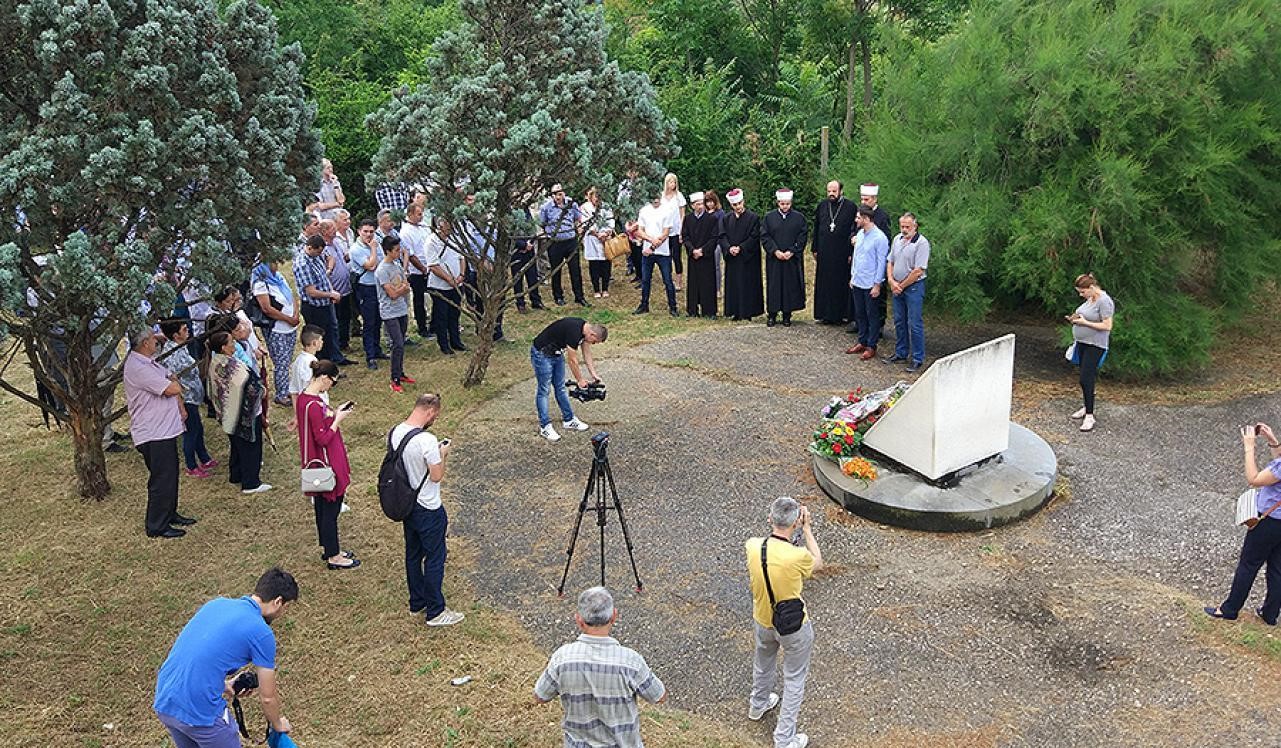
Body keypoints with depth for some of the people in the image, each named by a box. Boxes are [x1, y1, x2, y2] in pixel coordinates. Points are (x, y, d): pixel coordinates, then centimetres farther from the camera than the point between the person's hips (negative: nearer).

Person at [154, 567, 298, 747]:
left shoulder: (216, 603, 12)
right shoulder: (261, 633, -7)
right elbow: (267, 697, 2)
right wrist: (279, 724, 21)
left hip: (164, 703, 7)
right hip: (201, 711, -7)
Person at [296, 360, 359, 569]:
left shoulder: (303, 398, 3)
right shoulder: (315, 405, -27)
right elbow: (323, 439, -24)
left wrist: (334, 413, 3)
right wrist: (338, 419, -17)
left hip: (317, 464, 10)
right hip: (328, 465, -10)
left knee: (322, 507, 20)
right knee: (330, 510, 4)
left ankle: (328, 548, 34)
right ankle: (334, 556, 16)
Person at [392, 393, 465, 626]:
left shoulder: (394, 433, -3)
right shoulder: (427, 440, -28)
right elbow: (437, 476, -21)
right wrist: (443, 454, -5)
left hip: (407, 505, 8)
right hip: (428, 509, -8)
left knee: (413, 555, 20)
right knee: (435, 558, 6)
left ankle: (417, 603, 34)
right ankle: (435, 612, 15)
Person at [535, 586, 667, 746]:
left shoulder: (563, 657, -23)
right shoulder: (630, 661, -28)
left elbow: (540, 696, -4)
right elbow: (660, 696, -11)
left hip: (579, 743, 2)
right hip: (621, 743, -1)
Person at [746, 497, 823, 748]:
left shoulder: (752, 546, -21)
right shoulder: (798, 556, -34)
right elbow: (818, 563, -9)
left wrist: (775, 521, -1)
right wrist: (806, 528, -9)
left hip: (762, 621, 5)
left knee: (763, 663, 32)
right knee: (794, 678, 17)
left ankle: (758, 705, 58)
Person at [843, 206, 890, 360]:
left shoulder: (880, 238, -16)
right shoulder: (859, 234, 7)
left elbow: (881, 262, -14)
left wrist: (877, 285, -15)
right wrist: (852, 276, 15)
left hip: (870, 285, -7)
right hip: (857, 283, 7)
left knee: (872, 316, 4)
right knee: (859, 314, 15)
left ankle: (871, 347, 12)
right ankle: (862, 342, 27)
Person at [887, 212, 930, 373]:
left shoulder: (922, 243, -14)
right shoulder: (897, 239, 8)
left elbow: (918, 271, -17)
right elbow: (890, 263, 13)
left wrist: (901, 286, -11)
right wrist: (892, 281, -3)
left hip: (914, 287, -7)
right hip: (897, 287, 7)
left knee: (915, 324, -3)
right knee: (899, 322, 15)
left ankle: (917, 359, 4)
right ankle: (901, 353, 27)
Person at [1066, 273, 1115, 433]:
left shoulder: (1104, 301, -18)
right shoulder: (1090, 299, 10)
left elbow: (1107, 325, -22)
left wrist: (1084, 322, -22)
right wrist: (1075, 318, 5)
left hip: (1095, 346, -9)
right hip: (1083, 343, 9)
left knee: (1086, 379, -11)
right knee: (1085, 378, 16)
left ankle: (1089, 416, -6)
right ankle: (1087, 407, 29)